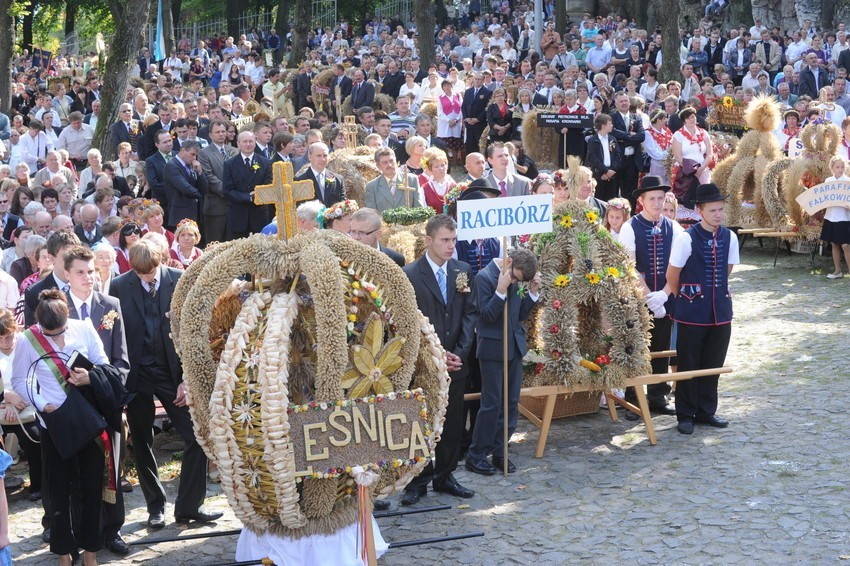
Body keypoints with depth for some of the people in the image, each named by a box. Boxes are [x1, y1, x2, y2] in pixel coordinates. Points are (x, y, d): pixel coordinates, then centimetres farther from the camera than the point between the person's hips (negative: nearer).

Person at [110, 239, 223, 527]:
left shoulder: (181, 281, -5)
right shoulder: (120, 287, -5)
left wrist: (188, 377, -7)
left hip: (172, 371, 0)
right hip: (136, 374, 0)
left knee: (197, 438, -4)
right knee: (142, 444, 9)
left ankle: (189, 506, 9)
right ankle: (156, 507, 25)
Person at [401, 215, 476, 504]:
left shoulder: (463, 272, 6)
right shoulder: (409, 275, -7)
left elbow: (470, 314, 5)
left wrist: (460, 351, -7)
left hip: (456, 361, 4)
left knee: (452, 423, 10)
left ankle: (445, 477, 22)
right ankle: (418, 481, 12)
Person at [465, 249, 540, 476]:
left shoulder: (517, 280, 6)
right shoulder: (485, 277, -13)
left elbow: (521, 314, 10)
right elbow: (487, 315, -17)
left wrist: (532, 291, -2)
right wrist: (501, 290, -27)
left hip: (514, 347, 7)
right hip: (493, 349, -7)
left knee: (511, 402, 9)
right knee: (491, 403, -4)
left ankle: (499, 453, 18)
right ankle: (475, 456, 6)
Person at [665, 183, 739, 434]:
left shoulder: (729, 237, 1)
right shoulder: (686, 238, -14)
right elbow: (673, 275, -4)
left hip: (720, 309, 5)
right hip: (693, 311, -4)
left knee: (713, 364, 12)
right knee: (688, 364, 4)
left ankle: (706, 411, 25)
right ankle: (686, 415, 15)